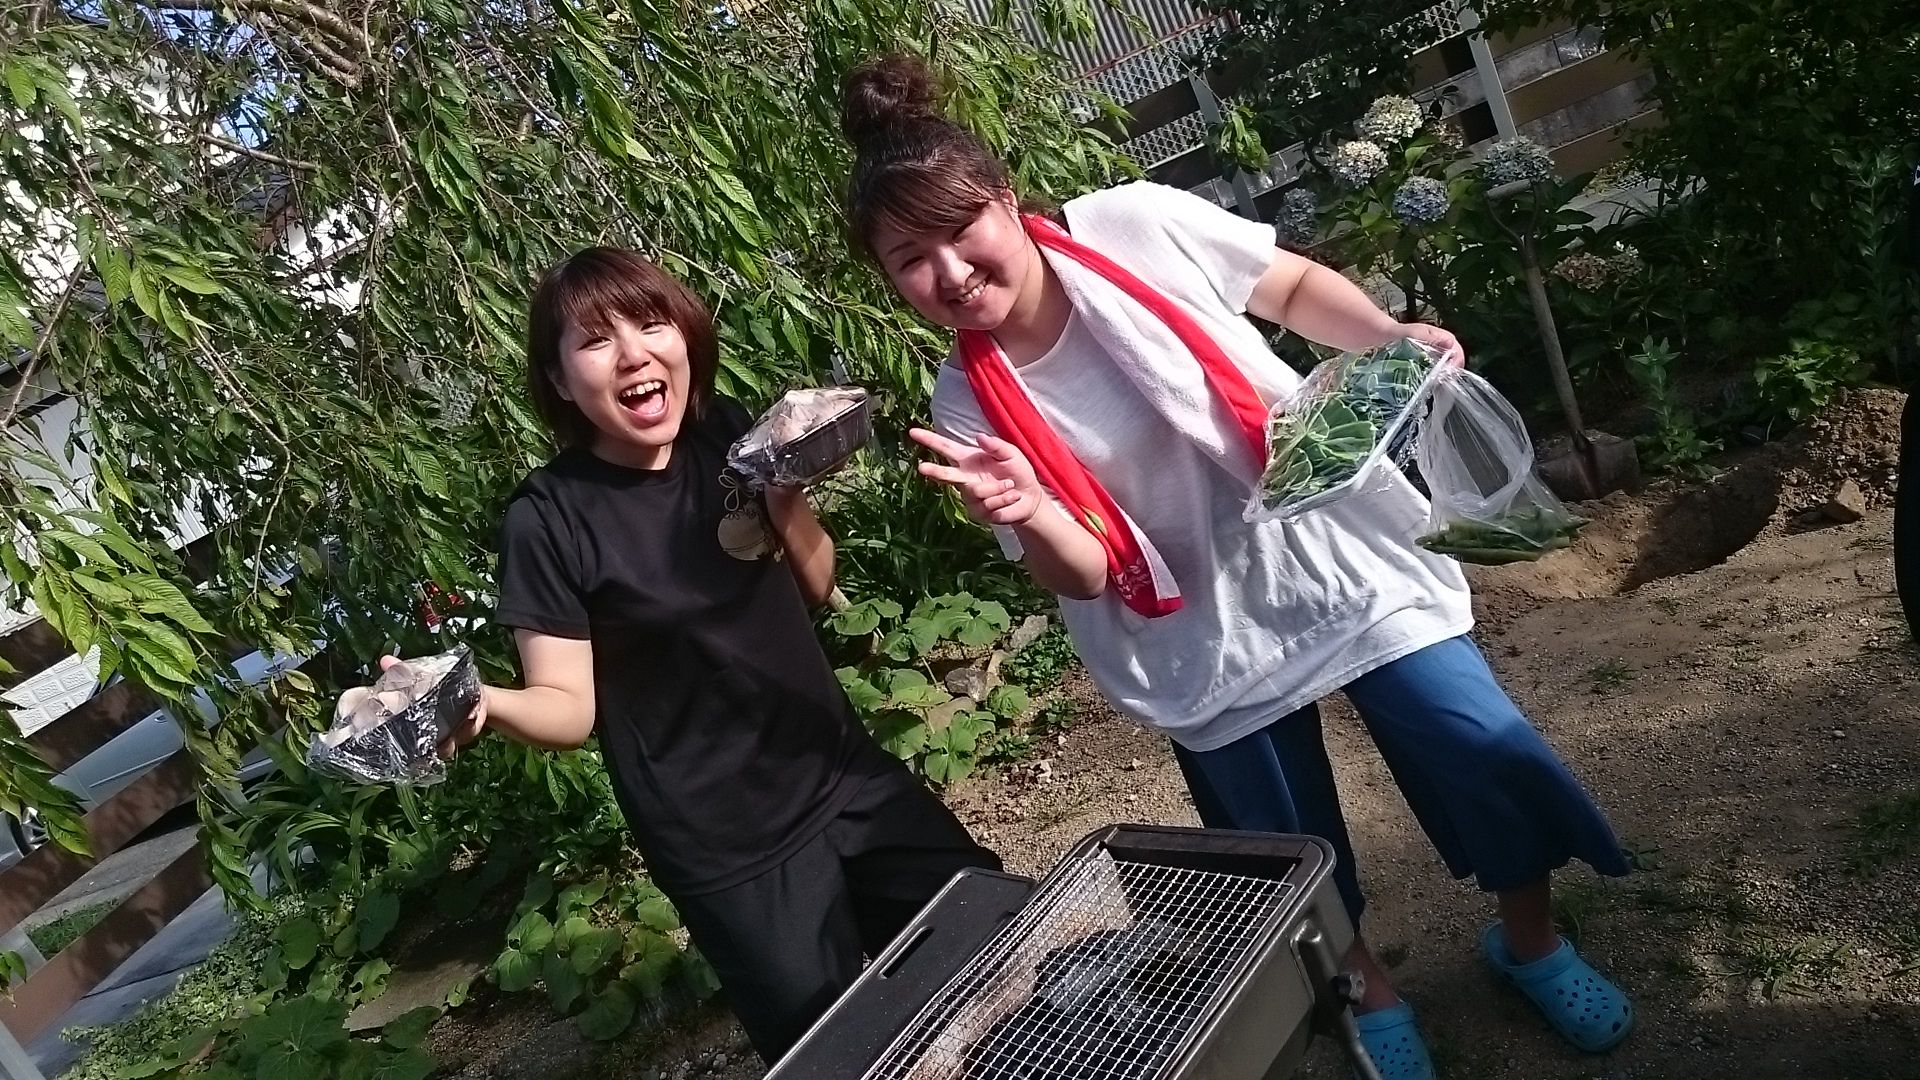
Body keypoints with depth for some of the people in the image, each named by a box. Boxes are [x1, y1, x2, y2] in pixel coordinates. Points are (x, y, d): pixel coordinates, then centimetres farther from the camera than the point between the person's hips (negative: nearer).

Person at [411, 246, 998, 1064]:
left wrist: (783, 495, -13)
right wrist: (482, 702, -33)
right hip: (725, 850, -5)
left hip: (847, 777, 5)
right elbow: (570, 707, -12)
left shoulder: (729, 434, -3)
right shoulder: (548, 519, -16)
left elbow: (817, 589, 6)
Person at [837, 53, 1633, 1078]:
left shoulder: (1138, 224, -15)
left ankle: (1531, 941, 38)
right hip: (1209, 650, 1)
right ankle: (1369, 995, 46)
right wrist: (1030, 517, -31)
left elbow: (1297, 286, 2)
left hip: (1344, 559, 0)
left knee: (1490, 760, 6)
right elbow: (1084, 577, -10)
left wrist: (1387, 335, -16)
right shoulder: (967, 406, -13)